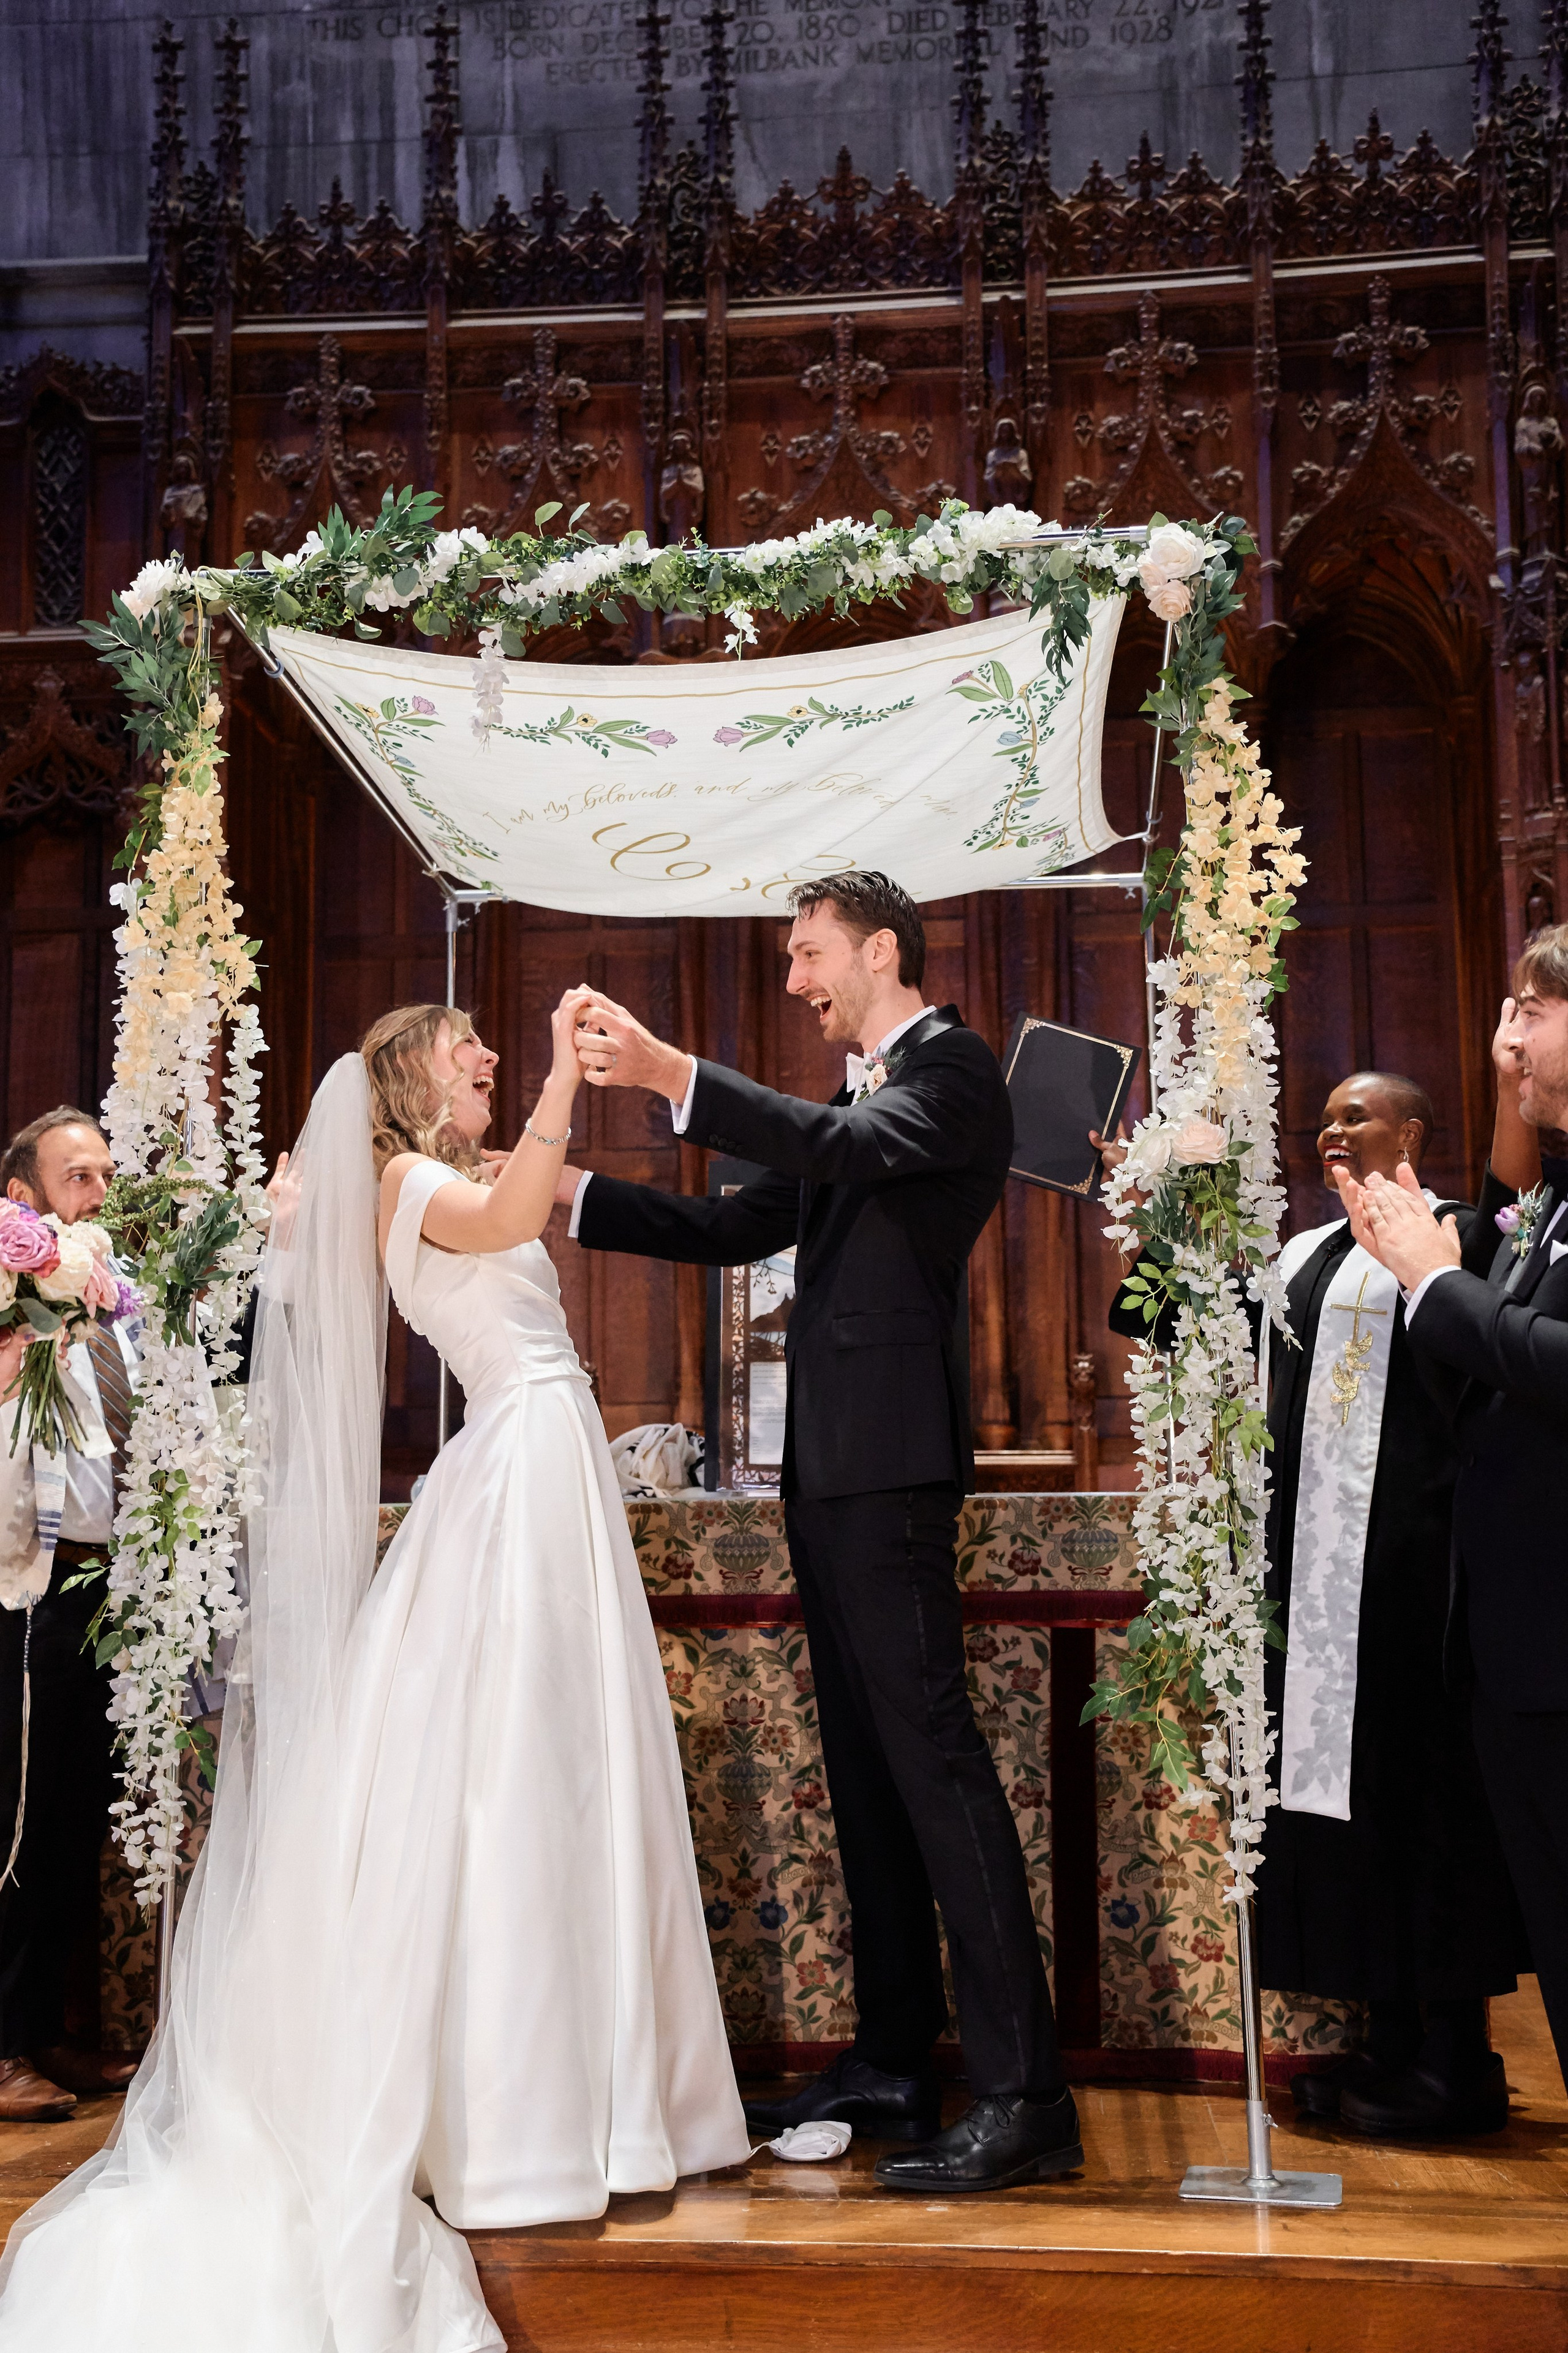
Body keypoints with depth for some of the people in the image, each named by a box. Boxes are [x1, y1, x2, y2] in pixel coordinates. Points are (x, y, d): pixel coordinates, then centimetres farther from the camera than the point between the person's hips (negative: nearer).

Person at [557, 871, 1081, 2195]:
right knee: (866, 1766, 12)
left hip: (892, 1465, -10)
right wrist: (572, 1192, 16)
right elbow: (735, 1230, 23)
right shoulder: (853, 1101, 23)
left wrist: (673, 1076, -28)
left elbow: (851, 1148, -23)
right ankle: (895, 2061, 20)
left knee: (932, 1756, -13)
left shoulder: (950, 1065, -3)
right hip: (829, 1467, 10)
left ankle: (1024, 2094, -11)